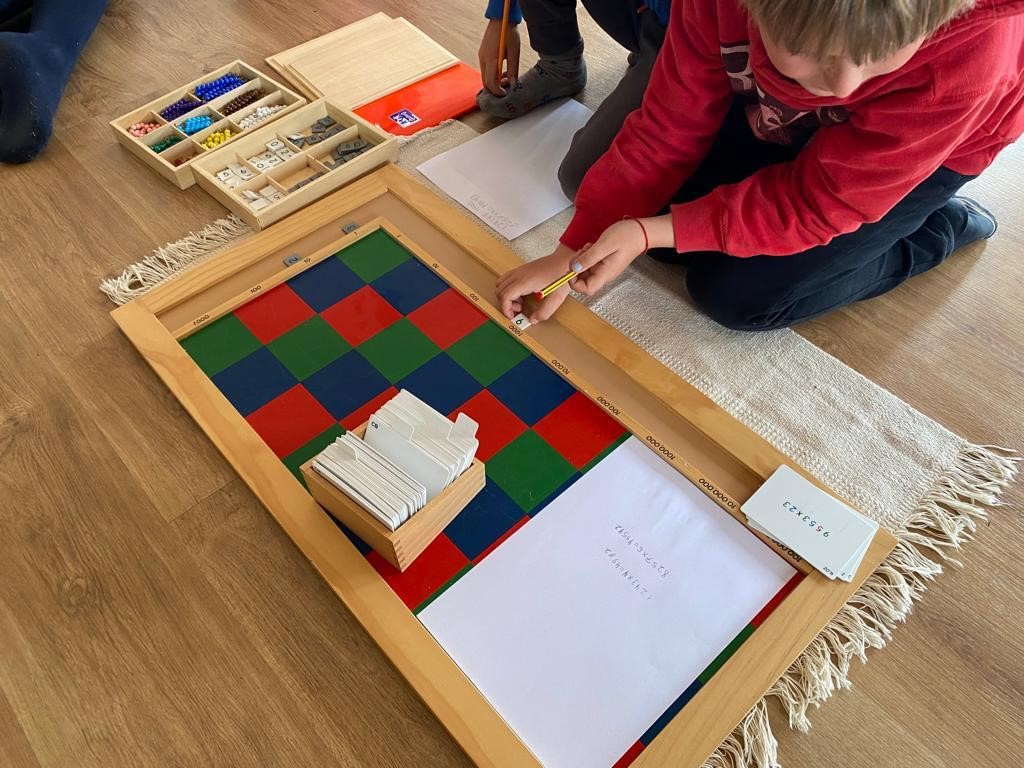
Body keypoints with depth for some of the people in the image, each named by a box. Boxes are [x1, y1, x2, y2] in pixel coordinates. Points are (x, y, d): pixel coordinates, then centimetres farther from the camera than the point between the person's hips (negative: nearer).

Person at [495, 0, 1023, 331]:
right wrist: (574, 251, -25)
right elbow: (668, 130, -21)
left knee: (736, 295, -17)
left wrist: (653, 232, -39)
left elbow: (818, 201, -32)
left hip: (927, 150, -3)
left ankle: (942, 228, 3)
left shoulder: (971, 48, -40)